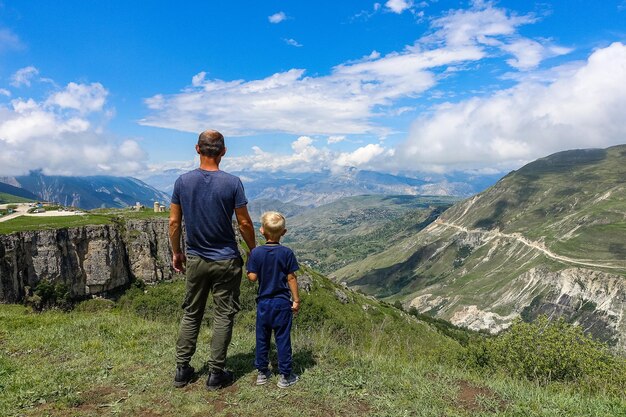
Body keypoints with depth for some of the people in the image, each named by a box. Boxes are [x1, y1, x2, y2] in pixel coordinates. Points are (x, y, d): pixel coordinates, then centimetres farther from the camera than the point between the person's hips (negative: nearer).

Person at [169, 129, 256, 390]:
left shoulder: (183, 182, -4)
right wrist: (253, 251, 6)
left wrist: (176, 252, 14)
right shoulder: (232, 183, -13)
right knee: (223, 316, 8)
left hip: (195, 260, 3)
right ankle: (216, 374, 16)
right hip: (226, 261, -3)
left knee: (191, 314, 17)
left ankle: (182, 371, 24)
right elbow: (244, 224, -9)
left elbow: (174, 222, 1)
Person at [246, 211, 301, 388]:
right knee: (283, 339, 7)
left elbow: (252, 277, -9)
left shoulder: (256, 252, -7)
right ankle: (285, 375, 14)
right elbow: (291, 278, -7)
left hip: (263, 302, 2)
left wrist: (250, 266, 11)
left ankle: (262, 372, 25)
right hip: (282, 303, -1)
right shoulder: (287, 253, -10)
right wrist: (296, 300, 0)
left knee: (262, 338, 14)